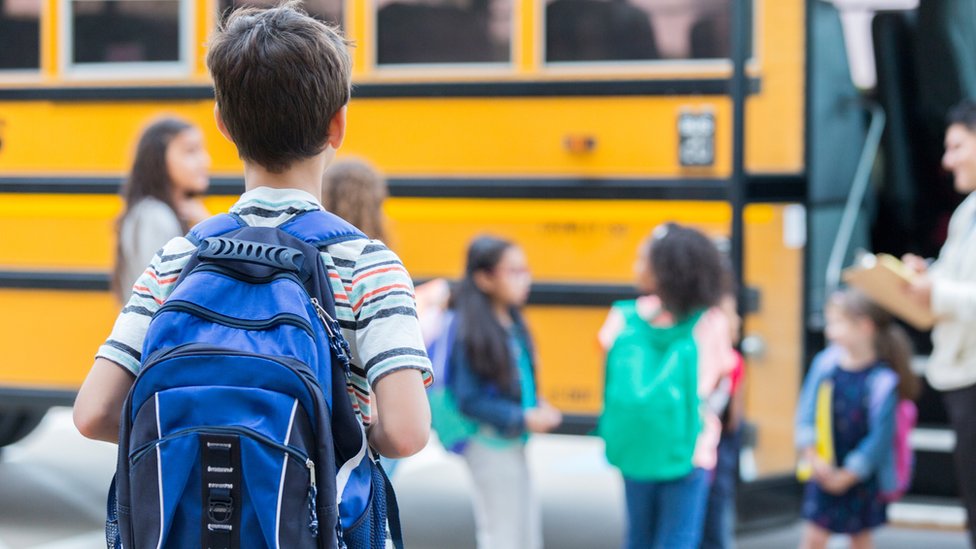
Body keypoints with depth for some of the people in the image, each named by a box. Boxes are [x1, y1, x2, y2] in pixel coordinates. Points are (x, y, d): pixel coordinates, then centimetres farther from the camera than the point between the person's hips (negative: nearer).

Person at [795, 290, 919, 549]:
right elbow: (807, 411, -3)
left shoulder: (881, 380, -17)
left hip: (862, 477, -2)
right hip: (824, 470, 2)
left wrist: (848, 474, -15)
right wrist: (812, 456, -13)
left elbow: (880, 435, -17)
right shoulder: (826, 363, -6)